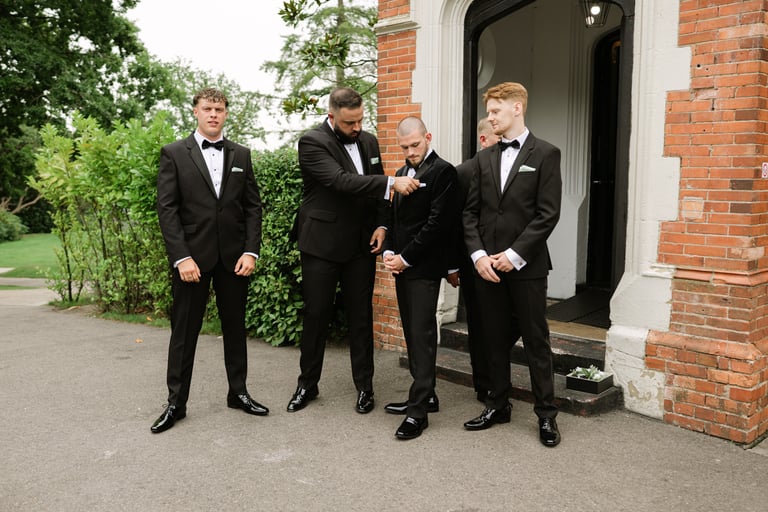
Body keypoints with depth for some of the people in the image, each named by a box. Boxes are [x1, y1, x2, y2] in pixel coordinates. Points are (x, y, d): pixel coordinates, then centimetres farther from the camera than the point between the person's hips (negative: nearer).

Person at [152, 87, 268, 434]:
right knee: (184, 330, 6)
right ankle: (176, 402, 17)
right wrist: (182, 257, -14)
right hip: (191, 255, -2)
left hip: (234, 255, 3)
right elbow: (167, 208, -5)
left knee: (235, 326, 12)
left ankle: (238, 392, 25)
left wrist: (251, 250, -5)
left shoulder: (241, 155, 9)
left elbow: (253, 206, 7)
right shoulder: (174, 153, 1)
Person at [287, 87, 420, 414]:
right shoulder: (312, 142, -12)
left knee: (361, 316, 9)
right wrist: (392, 182, -32)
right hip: (322, 243, -4)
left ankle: (364, 386, 22)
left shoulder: (368, 141, 8)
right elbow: (342, 181, -26)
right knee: (316, 316, 6)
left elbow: (377, 188, 15)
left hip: (361, 244, 5)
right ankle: (307, 384, 23)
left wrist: (382, 225, 0)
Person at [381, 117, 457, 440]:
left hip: (424, 267, -8)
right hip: (402, 266, 8)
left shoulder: (443, 172, -9)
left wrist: (406, 257, -14)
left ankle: (418, 411, -1)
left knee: (422, 335, -6)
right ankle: (426, 395, 24)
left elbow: (437, 223, -16)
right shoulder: (402, 173, 17)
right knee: (412, 333, 12)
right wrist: (389, 252, 2)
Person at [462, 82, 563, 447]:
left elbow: (547, 214, -9)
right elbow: (470, 211, 7)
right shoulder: (483, 159, 11)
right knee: (494, 339, 12)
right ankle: (498, 405, 26)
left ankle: (546, 413, 17)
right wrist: (478, 255, -6)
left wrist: (514, 255, -14)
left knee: (536, 340, 4)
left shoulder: (545, 154, -2)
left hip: (526, 265, -4)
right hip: (487, 265, 4)